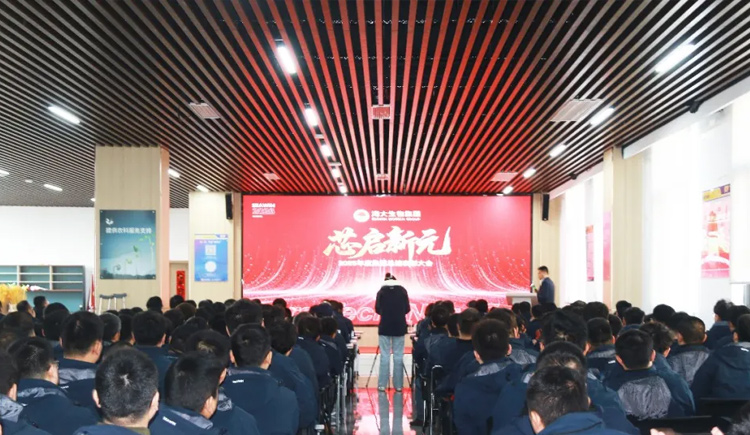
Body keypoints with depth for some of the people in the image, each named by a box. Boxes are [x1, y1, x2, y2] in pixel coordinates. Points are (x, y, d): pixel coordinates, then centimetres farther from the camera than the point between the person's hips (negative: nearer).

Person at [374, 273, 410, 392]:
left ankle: (382, 385, 1)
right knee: (398, 356, 4)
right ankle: (398, 385, 4)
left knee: (384, 356, 2)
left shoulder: (382, 291, -1)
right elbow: (407, 309, 3)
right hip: (399, 327, 1)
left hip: (385, 327, -1)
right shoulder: (403, 291, 2)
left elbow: (377, 309, 1)